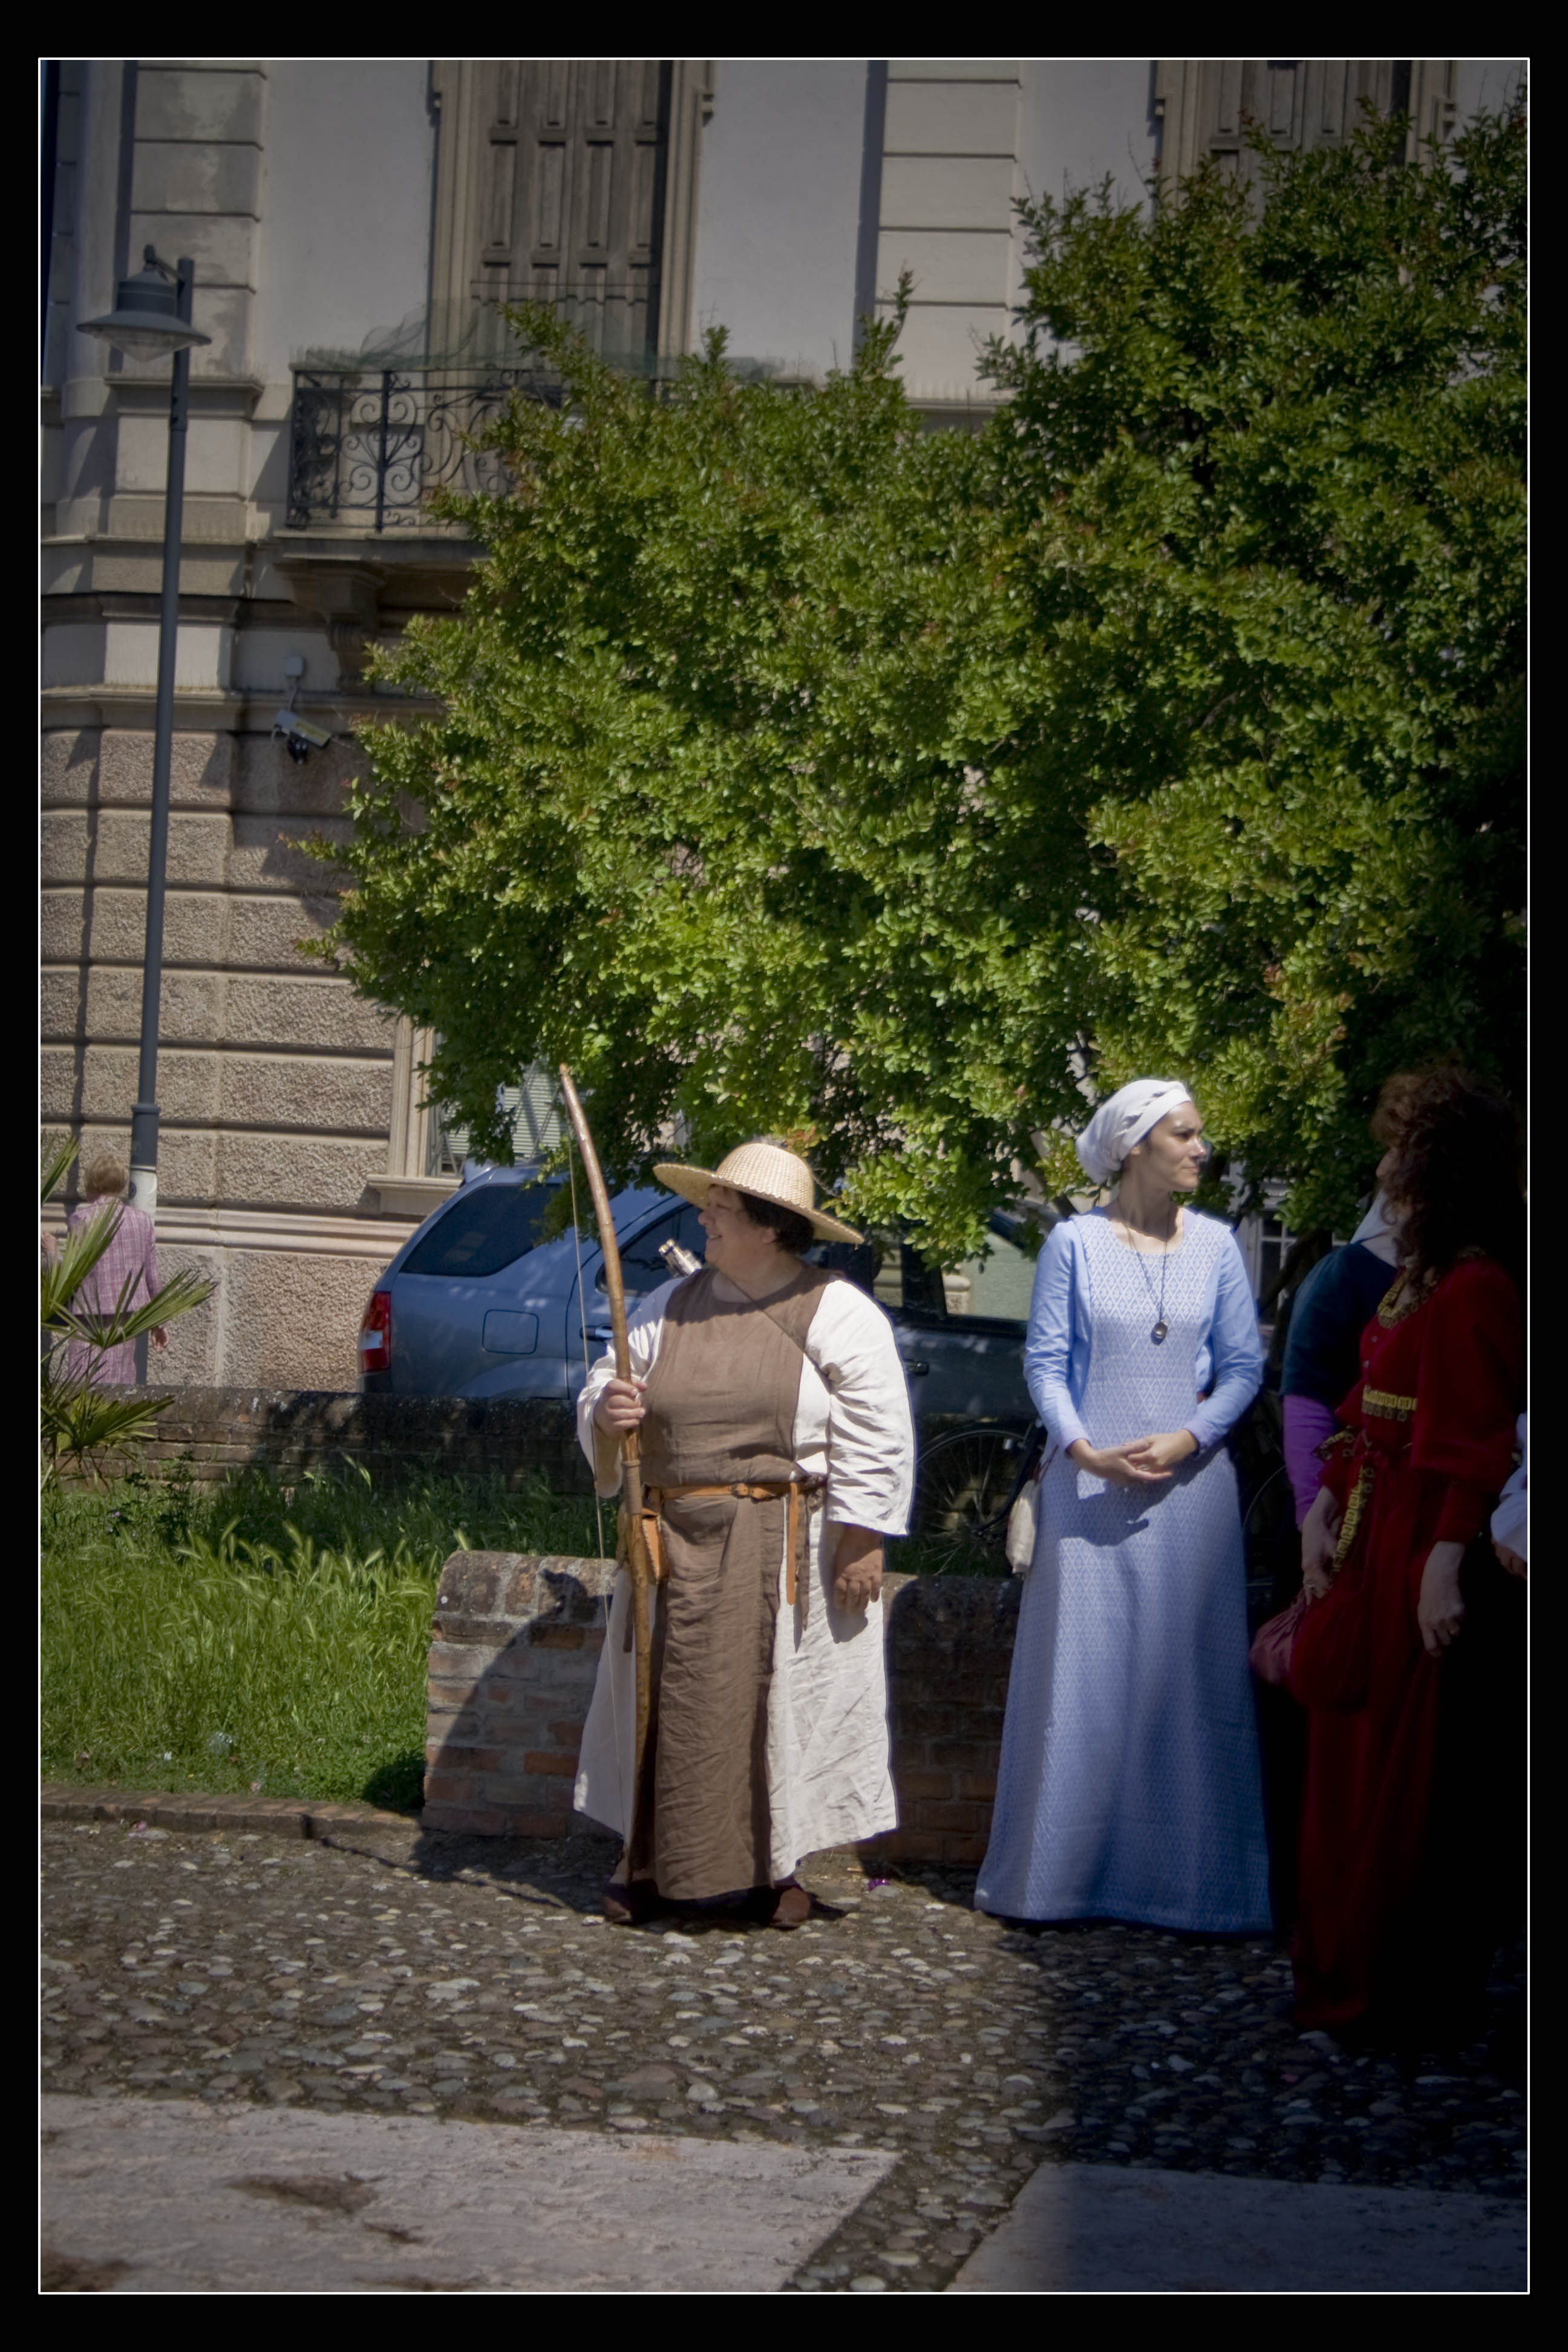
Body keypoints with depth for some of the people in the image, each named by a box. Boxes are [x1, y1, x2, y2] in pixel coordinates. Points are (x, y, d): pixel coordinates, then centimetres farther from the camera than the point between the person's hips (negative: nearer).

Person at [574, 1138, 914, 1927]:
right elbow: (604, 1393, 16)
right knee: (670, 1701, 4)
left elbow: (875, 1441, -7)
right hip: (677, 1547, 4)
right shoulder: (668, 1308, 12)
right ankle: (652, 1864, 11)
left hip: (783, 1555, -4)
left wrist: (862, 1544, -13)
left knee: (782, 1701, -1)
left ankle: (778, 1868, 10)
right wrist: (606, 1411, -9)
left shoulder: (835, 1314, -3)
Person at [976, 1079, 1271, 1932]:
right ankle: (1063, 1871, 11)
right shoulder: (1074, 1243, 0)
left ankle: (1184, 1872, 9)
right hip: (1090, 1484, -2)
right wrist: (1082, 1448, -14)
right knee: (1079, 1676, 1)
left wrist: (1188, 1439, -9)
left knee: (1186, 1677, 2)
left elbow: (1243, 1365, 6)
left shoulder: (1214, 1244, 6)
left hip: (1189, 1484, 2)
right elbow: (1045, 1360, 0)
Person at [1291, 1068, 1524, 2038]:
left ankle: (1409, 1992, 9)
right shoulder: (1417, 1277, 12)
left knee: (1417, 1776, -1)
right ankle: (1351, 1971, 25)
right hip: (1373, 1543, 10)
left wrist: (1446, 1563, -25)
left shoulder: (1476, 1289, -17)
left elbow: (1476, 1445, -22)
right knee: (1358, 1762, 15)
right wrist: (1325, 1508, 7)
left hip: (1425, 1555, -10)